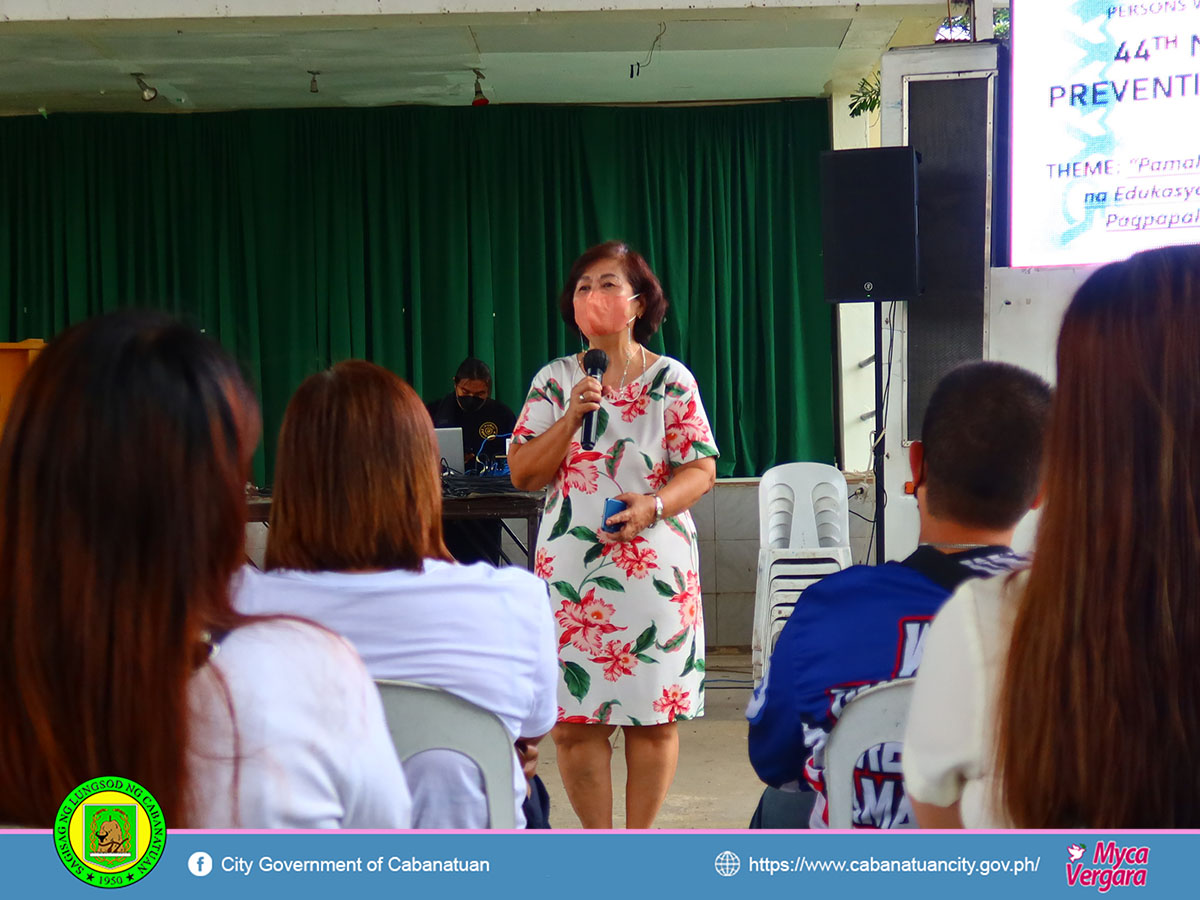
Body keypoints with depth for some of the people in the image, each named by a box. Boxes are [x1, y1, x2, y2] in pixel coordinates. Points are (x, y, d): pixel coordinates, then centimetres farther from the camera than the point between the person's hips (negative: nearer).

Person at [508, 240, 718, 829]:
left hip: (655, 566, -1)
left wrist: (654, 505, -19)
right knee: (572, 720, 0)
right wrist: (572, 416, -10)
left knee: (653, 716, 1)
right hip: (570, 568, 1)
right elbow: (522, 473, 3)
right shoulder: (554, 380, 8)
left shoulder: (671, 379, 3)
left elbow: (701, 469, 0)